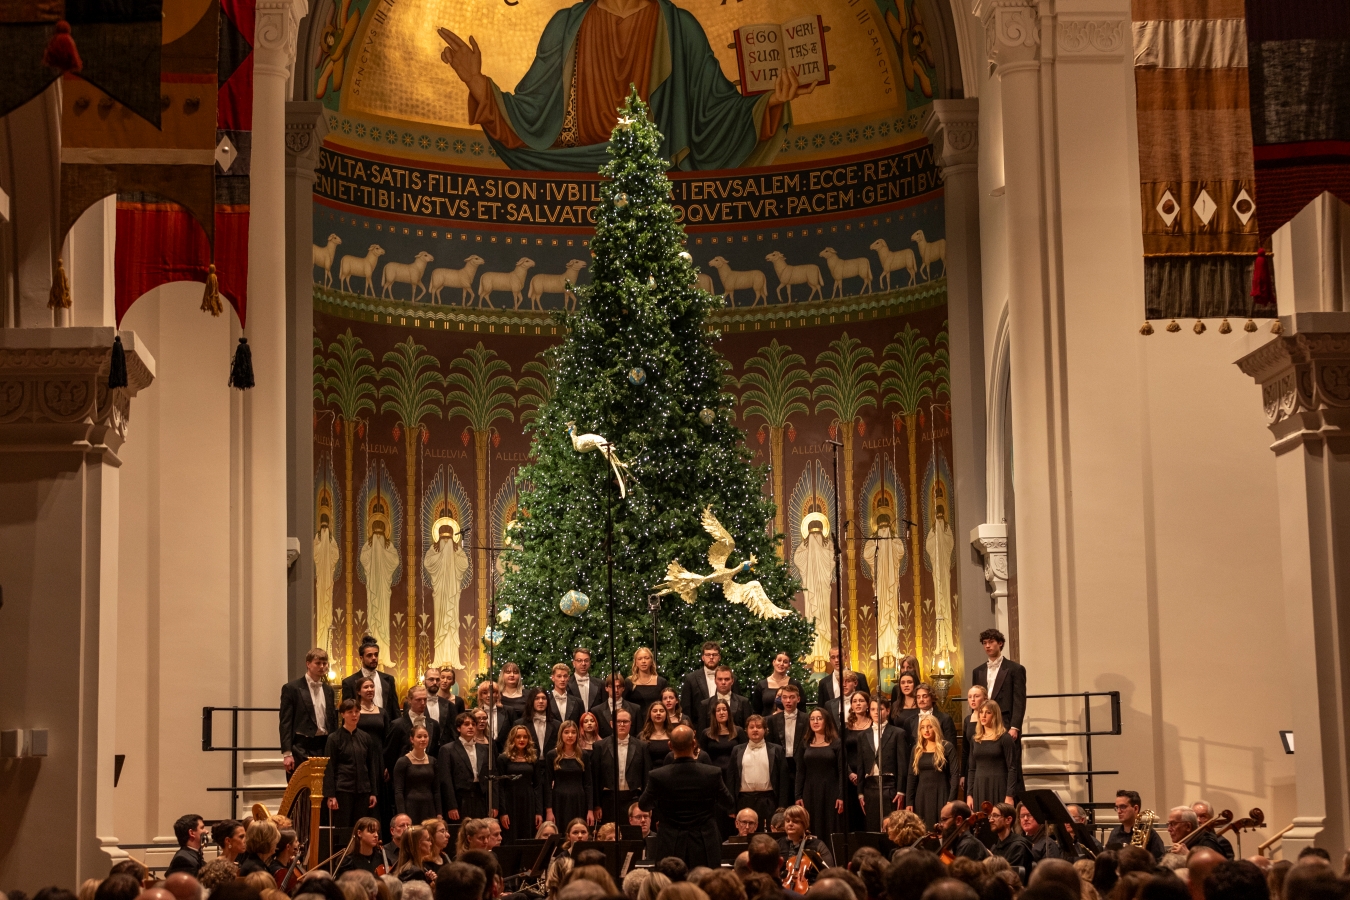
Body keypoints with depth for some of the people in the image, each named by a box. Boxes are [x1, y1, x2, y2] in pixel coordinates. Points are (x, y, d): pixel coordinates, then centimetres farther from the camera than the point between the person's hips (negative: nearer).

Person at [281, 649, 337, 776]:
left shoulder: (328, 690, 15)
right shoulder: (291, 688, -2)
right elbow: (285, 723, -6)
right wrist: (287, 753, -11)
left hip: (324, 747, 5)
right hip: (301, 748, -5)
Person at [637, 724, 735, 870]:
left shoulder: (657, 776, -12)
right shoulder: (713, 773, -10)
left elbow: (643, 805, 7)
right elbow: (727, 804, 7)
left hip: (671, 849, 0)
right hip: (705, 847, 1)